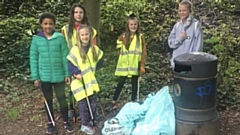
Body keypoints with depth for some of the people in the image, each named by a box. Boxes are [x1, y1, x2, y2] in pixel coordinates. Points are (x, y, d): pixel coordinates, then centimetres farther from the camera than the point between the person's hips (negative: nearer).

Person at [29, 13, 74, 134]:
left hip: (59, 75, -1)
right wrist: (35, 77, -3)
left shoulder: (60, 38, -5)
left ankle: (66, 122, 22)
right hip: (44, 76, 1)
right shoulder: (36, 39, -2)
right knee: (48, 100, 14)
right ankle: (51, 123, 29)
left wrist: (67, 74, -4)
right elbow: (33, 58, 0)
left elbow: (65, 56, -2)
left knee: (61, 98, 5)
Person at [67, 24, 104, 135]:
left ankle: (90, 122, 30)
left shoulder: (94, 49, 2)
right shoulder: (75, 49, -13)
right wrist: (76, 73, -23)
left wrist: (93, 70, 7)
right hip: (80, 82, -5)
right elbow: (69, 64, -13)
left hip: (91, 81, 5)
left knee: (93, 103, 12)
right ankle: (85, 125, 15)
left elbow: (99, 61, 14)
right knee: (83, 104, 1)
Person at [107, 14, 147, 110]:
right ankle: (113, 102, 10)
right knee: (120, 83, 3)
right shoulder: (123, 36, 2)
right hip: (124, 65, 1)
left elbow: (143, 52, -2)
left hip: (135, 65, 0)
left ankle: (133, 102, 18)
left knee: (134, 83, 8)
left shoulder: (140, 37, 0)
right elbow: (120, 49, 9)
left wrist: (142, 65, -7)